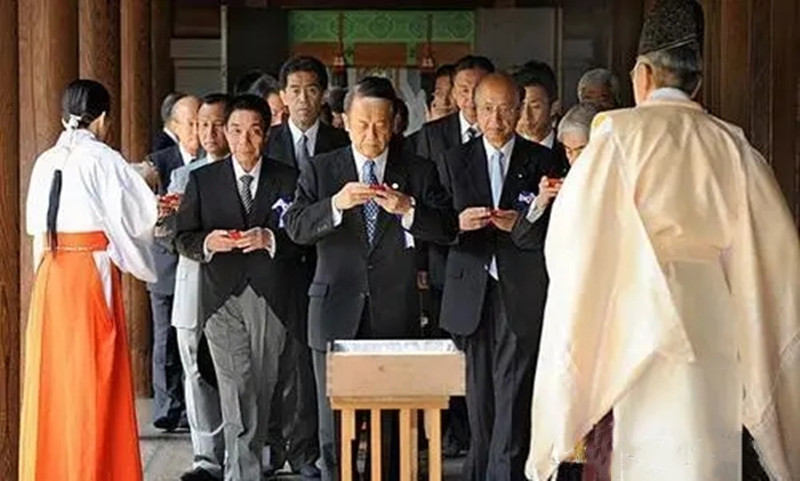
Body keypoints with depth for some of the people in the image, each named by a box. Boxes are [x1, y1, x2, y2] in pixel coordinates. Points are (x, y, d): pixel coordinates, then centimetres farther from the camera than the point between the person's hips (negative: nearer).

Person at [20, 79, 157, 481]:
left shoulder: (46, 162, 7)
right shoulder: (103, 159, -8)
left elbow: (38, 223, 10)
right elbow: (140, 215, -9)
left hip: (50, 275, 5)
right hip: (92, 272, -5)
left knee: (53, 375, 10)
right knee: (94, 379, 0)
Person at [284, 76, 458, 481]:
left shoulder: (419, 172, 5)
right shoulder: (319, 170, 5)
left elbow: (448, 230, -4)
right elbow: (296, 227, -7)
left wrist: (407, 209, -22)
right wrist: (336, 204, -24)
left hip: (395, 315, 0)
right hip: (337, 315, 0)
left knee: (395, 425, 3)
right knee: (334, 427, 5)